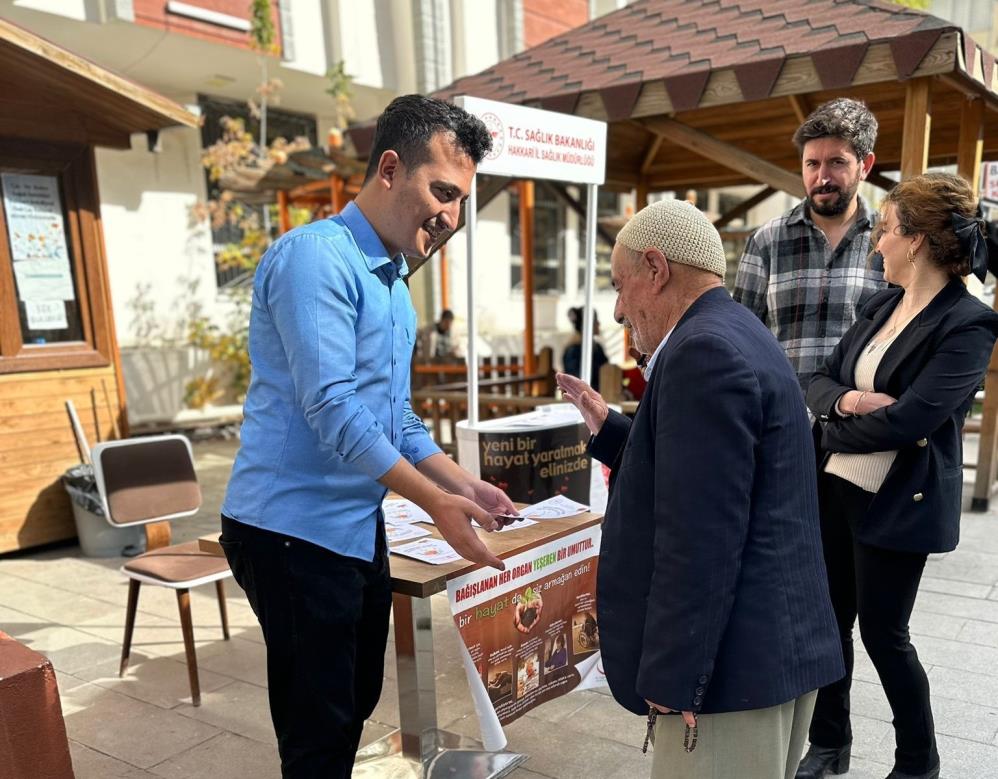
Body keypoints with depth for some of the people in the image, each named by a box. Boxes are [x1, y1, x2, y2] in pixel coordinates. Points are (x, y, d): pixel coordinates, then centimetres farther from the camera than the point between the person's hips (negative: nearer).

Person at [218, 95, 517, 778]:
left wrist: (465, 485, 6)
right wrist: (435, 502, -21)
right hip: (294, 529, -9)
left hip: (359, 528, 9)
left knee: (356, 702, 21)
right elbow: (330, 408, -25)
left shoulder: (394, 283, 13)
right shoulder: (317, 256, -16)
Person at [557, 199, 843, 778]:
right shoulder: (737, 335, 12)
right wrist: (609, 428, 15)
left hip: (736, 662, -10)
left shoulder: (704, 351, -20)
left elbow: (701, 538, -25)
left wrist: (670, 680, -20)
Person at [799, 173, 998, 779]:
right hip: (838, 486, 7)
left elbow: (905, 421, -25)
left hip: (898, 502, -7)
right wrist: (848, 400, -15)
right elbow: (821, 381, 6)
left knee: (883, 633, 7)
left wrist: (834, 432, -10)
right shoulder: (884, 304, 8)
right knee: (831, 620, 15)